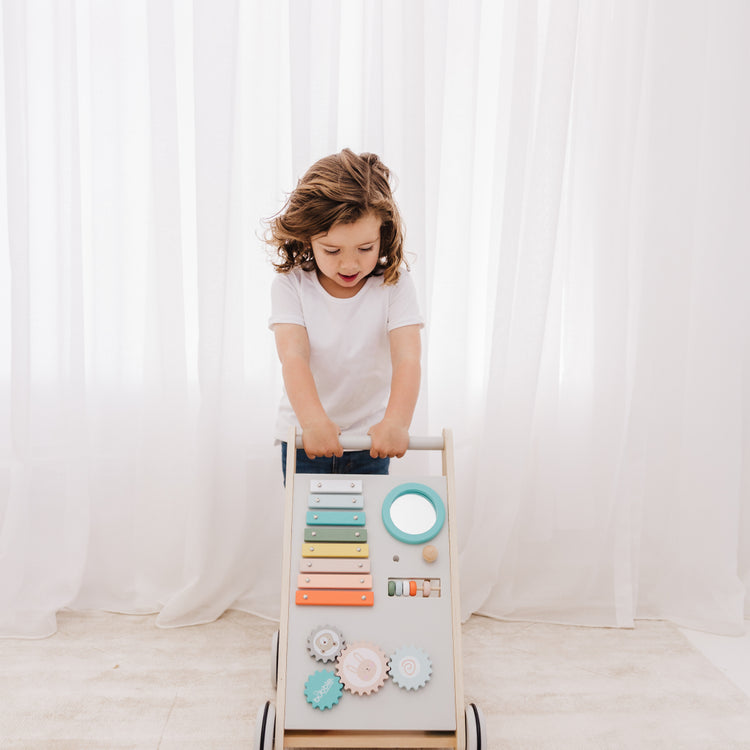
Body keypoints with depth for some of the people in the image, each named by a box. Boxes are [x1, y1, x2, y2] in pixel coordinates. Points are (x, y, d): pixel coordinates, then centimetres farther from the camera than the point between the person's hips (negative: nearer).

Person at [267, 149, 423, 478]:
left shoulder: (394, 284, -14)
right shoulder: (291, 285, -14)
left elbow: (407, 357, -25)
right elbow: (293, 356, -27)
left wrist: (396, 422, -43)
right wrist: (313, 420, -44)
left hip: (372, 437, 0)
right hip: (304, 436, 0)